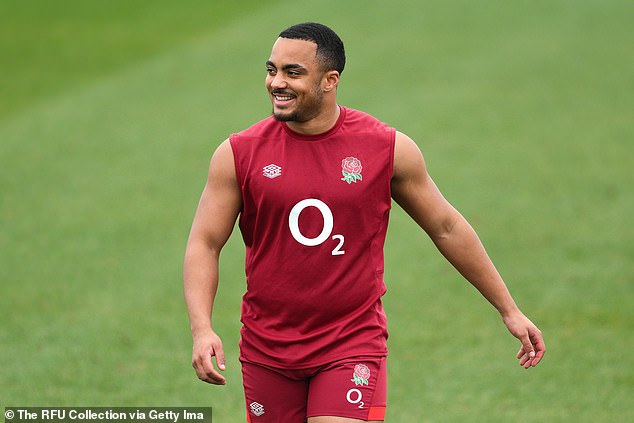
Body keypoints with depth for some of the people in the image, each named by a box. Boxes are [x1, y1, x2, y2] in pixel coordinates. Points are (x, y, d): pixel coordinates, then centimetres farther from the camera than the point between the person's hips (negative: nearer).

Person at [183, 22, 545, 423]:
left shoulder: (389, 149, -4)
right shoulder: (239, 153, -3)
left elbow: (447, 228, 7)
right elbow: (204, 244, 0)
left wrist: (509, 310, 11)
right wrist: (202, 330, -16)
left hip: (354, 343, -2)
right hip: (267, 348, 2)